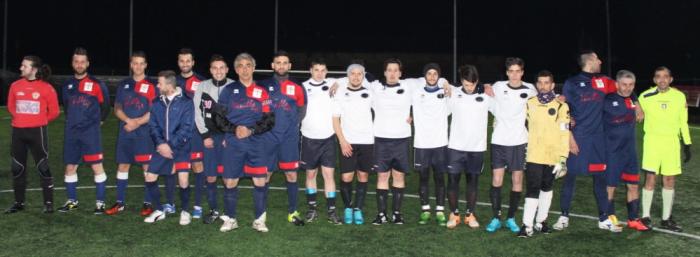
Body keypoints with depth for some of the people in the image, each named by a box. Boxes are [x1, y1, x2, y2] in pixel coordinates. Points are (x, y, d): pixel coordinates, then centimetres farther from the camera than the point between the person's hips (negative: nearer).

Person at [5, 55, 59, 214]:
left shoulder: (46, 88, -8)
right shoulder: (15, 86, 4)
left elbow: (54, 111, 0)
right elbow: (11, 106, 19)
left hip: (37, 132, -5)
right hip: (18, 132, 5)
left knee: (43, 167, -2)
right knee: (17, 168, 10)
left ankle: (49, 203, 6)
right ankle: (19, 202, 22)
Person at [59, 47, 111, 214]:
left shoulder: (97, 84, -5)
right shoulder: (67, 85, 9)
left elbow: (105, 105, 4)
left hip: (91, 132, -5)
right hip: (71, 133, 5)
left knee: (97, 166, -6)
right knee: (70, 167, 10)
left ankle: (100, 202, 2)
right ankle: (72, 201, 23)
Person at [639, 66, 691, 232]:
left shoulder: (679, 97, 5)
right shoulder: (646, 96, -3)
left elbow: (683, 122, 10)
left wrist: (687, 145, 9)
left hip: (672, 142, 3)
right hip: (652, 140, -3)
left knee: (670, 180, 6)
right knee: (651, 179, -4)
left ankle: (666, 219, 17)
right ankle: (645, 217, 7)